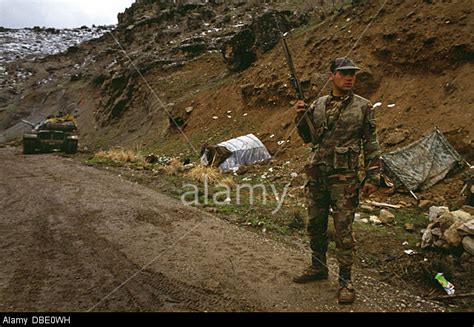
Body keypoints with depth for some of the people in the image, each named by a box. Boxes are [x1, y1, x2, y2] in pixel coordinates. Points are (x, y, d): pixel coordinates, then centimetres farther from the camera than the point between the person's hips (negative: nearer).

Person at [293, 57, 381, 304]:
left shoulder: (363, 107, -1)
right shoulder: (318, 105, 8)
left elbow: (371, 145, 0)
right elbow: (310, 138, 11)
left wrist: (373, 177, -3)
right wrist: (301, 117, -5)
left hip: (344, 177, -4)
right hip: (317, 174, 4)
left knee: (343, 230, 1)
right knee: (315, 225, 14)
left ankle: (345, 280, 16)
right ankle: (318, 268, 34)